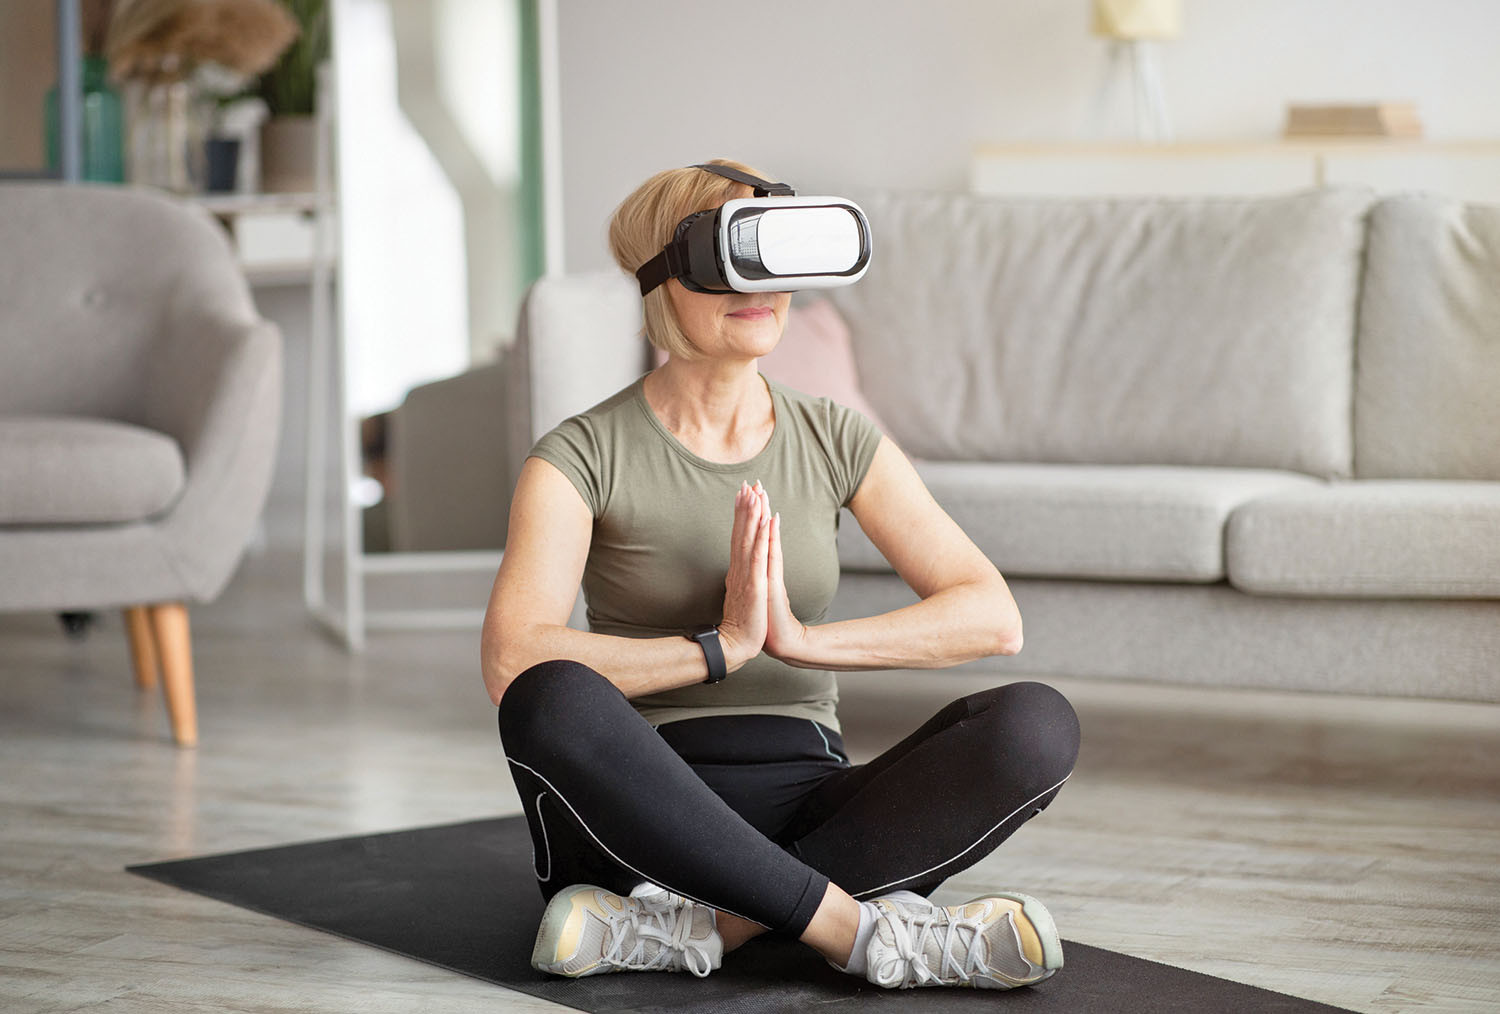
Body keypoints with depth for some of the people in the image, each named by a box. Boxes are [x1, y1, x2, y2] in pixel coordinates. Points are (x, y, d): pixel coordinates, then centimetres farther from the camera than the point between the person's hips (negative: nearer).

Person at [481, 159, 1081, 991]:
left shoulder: (836, 441, 9)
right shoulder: (582, 458, -1)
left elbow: (993, 616, -3)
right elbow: (512, 663, -19)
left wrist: (801, 637, -15)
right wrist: (723, 647, -21)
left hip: (803, 808, 3)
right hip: (644, 810, -3)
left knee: (1037, 724, -22)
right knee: (554, 698, -36)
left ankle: (699, 925, -29)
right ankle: (862, 930, -30)